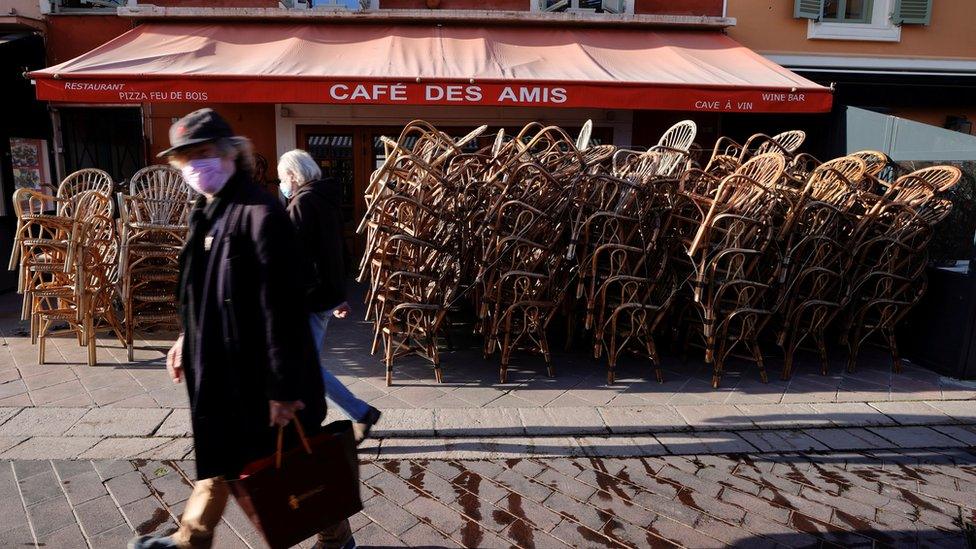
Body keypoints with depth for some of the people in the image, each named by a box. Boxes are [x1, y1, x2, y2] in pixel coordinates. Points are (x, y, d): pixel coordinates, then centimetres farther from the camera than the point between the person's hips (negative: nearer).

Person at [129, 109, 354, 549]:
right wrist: (188, 340, 20)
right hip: (221, 365, 9)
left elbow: (279, 308, -24)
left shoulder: (260, 213, -21)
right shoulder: (208, 212, 9)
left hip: (258, 369, -9)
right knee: (218, 455, 24)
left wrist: (283, 386, -23)